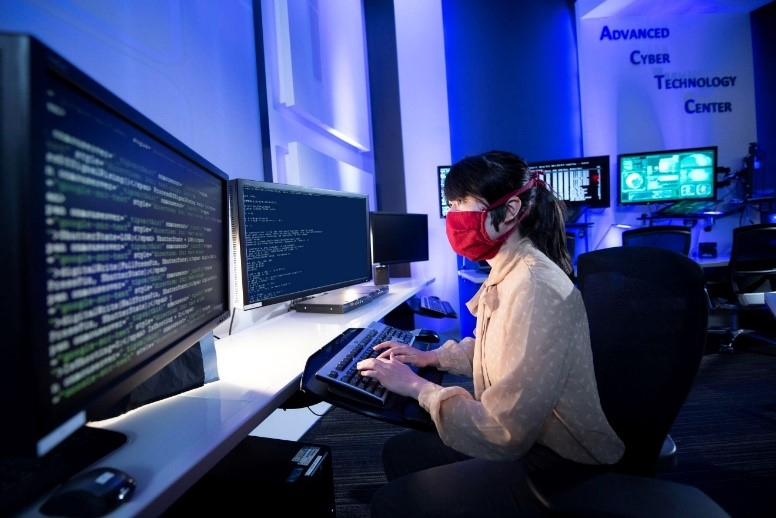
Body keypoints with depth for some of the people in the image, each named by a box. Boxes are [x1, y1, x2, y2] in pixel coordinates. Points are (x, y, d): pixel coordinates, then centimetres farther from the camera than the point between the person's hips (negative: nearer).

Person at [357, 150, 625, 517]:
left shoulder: (533, 288, -30)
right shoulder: (510, 272, 2)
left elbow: (503, 434, -28)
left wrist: (417, 386, -17)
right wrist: (433, 357, 10)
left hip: (559, 471, -9)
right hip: (529, 438, 9)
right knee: (399, 450, 13)